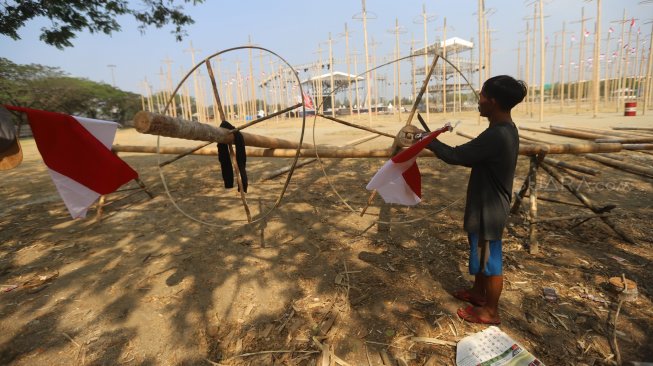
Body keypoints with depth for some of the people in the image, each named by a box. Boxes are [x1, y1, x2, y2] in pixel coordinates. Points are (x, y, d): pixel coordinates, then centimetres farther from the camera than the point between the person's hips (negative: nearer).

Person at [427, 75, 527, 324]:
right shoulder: (505, 129, 4)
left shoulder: (496, 135, -29)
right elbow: (474, 158, 12)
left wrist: (429, 141, -10)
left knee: (490, 260, 8)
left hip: (489, 210, -10)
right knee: (480, 254, 25)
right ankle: (478, 292, 45)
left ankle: (490, 311, 28)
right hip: (485, 206, 10)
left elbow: (455, 156, -24)